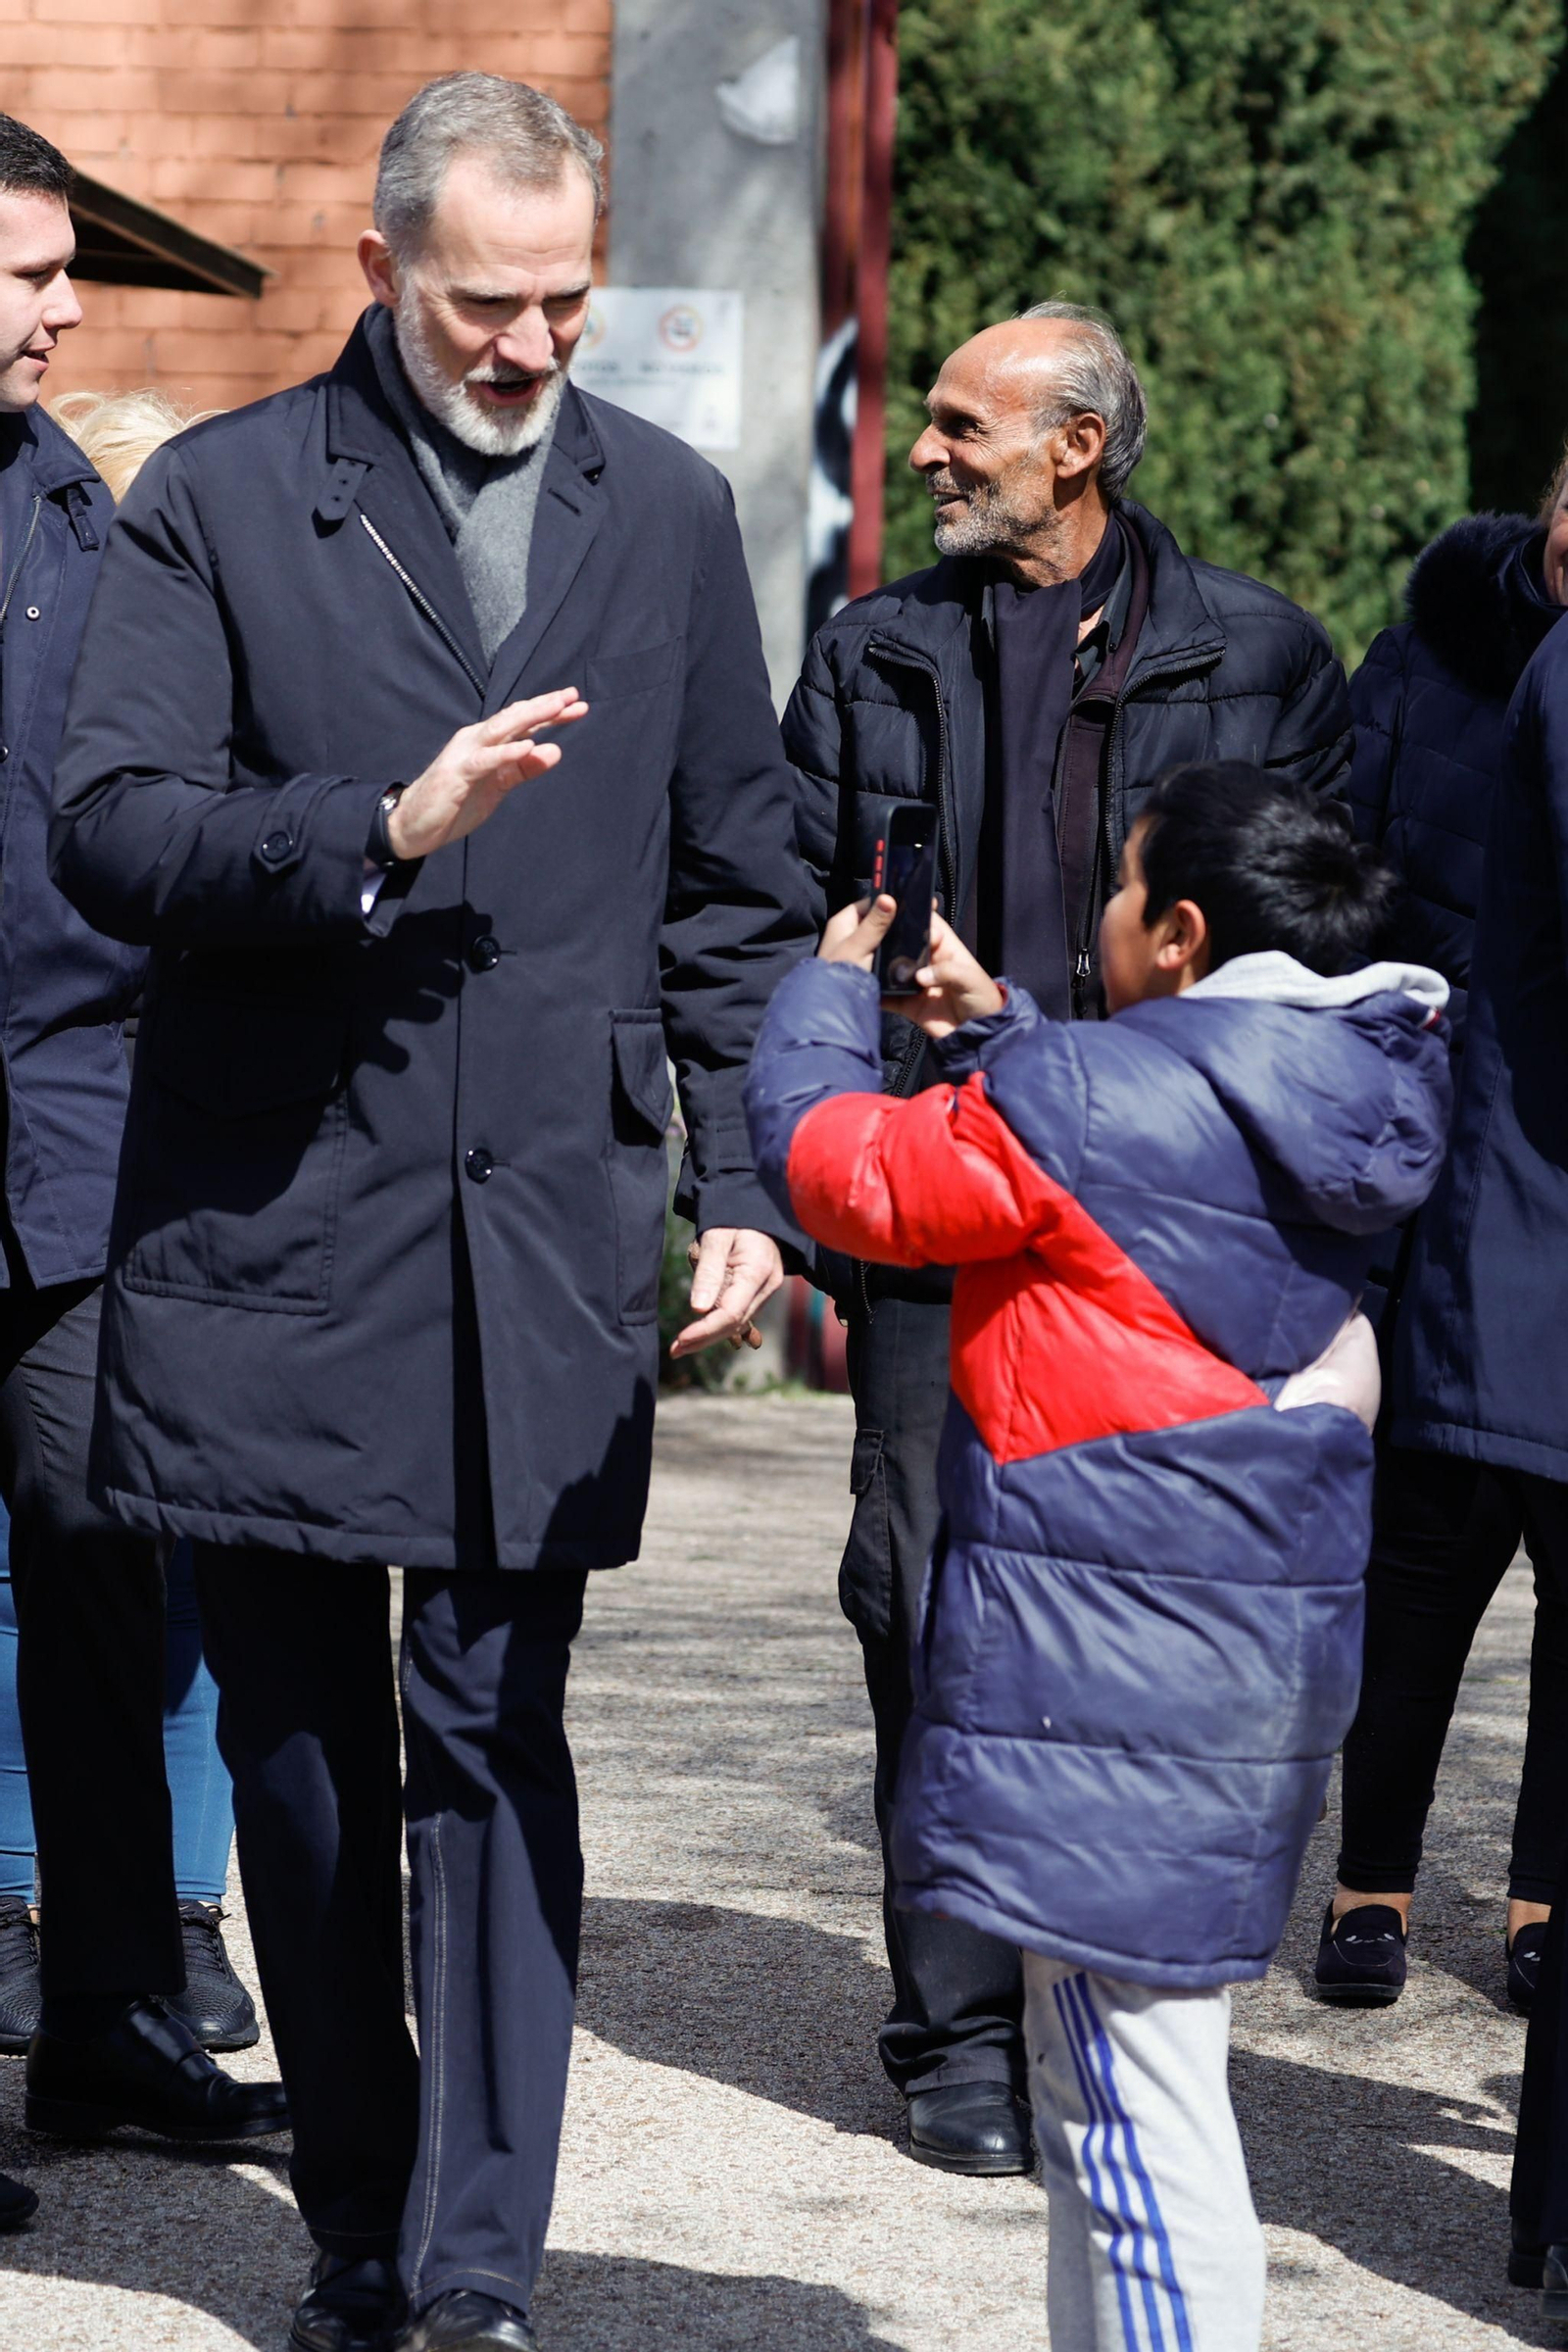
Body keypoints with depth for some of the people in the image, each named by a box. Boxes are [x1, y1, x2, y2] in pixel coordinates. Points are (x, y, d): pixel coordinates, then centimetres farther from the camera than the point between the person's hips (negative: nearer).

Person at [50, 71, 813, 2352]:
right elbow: (108, 829, -9)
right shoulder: (215, 500, 0)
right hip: (268, 1229, 0)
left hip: (546, 1235, 1)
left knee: (498, 1749, -4)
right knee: (298, 1752, 8)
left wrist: (741, 1180, 8)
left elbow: (736, 881, 14)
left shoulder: (670, 510, 9)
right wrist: (381, 831, -22)